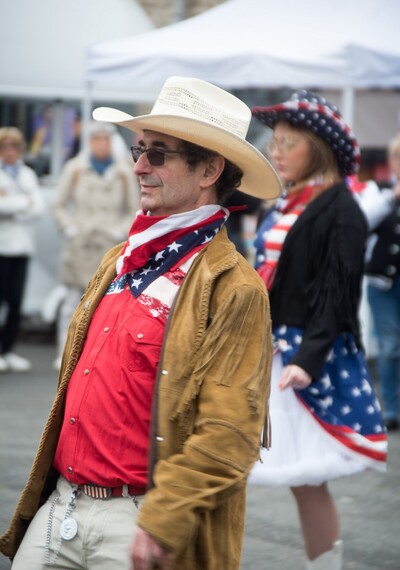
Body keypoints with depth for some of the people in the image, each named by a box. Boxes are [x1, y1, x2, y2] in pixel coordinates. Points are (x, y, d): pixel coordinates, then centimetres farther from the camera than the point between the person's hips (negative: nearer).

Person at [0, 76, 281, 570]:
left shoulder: (232, 289, -12)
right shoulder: (120, 261, 12)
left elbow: (230, 433, -18)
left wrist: (161, 526, -20)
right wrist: (47, 487, 17)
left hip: (135, 523, -7)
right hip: (59, 507, 7)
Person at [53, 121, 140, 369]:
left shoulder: (123, 172, 4)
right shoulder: (75, 168, 3)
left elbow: (134, 210, 11)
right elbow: (60, 205, 9)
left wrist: (121, 231, -3)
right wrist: (70, 228, -3)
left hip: (110, 246, 1)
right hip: (79, 245, 0)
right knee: (73, 300, -3)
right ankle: (65, 354, 1)